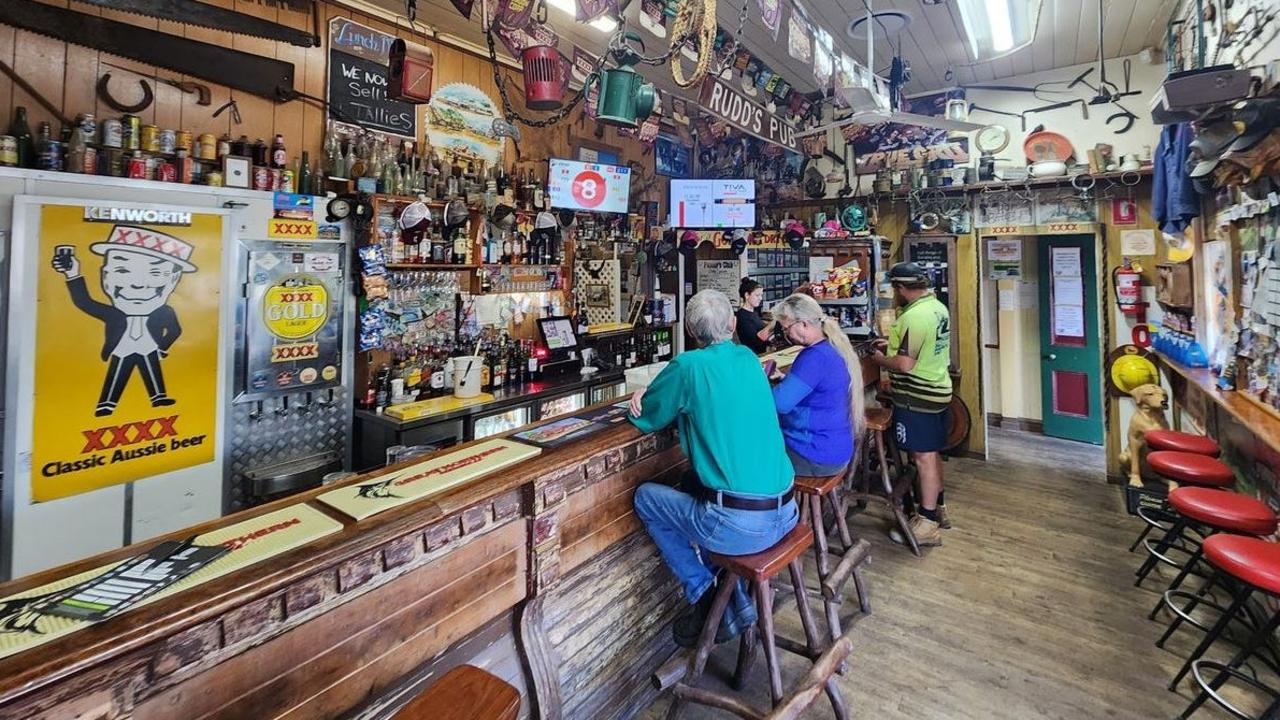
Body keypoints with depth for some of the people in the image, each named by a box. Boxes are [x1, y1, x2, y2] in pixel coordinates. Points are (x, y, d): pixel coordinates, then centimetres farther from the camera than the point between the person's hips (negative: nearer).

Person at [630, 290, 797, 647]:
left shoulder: (688, 366, -12)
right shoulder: (748, 358, 8)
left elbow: (646, 418, 0)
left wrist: (646, 397, 21)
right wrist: (661, 392, 11)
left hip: (740, 527, -7)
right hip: (785, 513, 7)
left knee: (645, 497, 15)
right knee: (696, 487, 32)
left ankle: (706, 597, 17)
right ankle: (735, 605, 30)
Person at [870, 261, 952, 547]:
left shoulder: (913, 316, -24)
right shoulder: (939, 307, 8)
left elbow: (904, 364, -25)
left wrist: (880, 359, -8)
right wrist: (893, 343, 18)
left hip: (917, 398, -10)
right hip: (938, 390, 10)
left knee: (924, 457, -1)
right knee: (932, 453, 20)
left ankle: (927, 525, 9)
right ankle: (937, 507, 35)